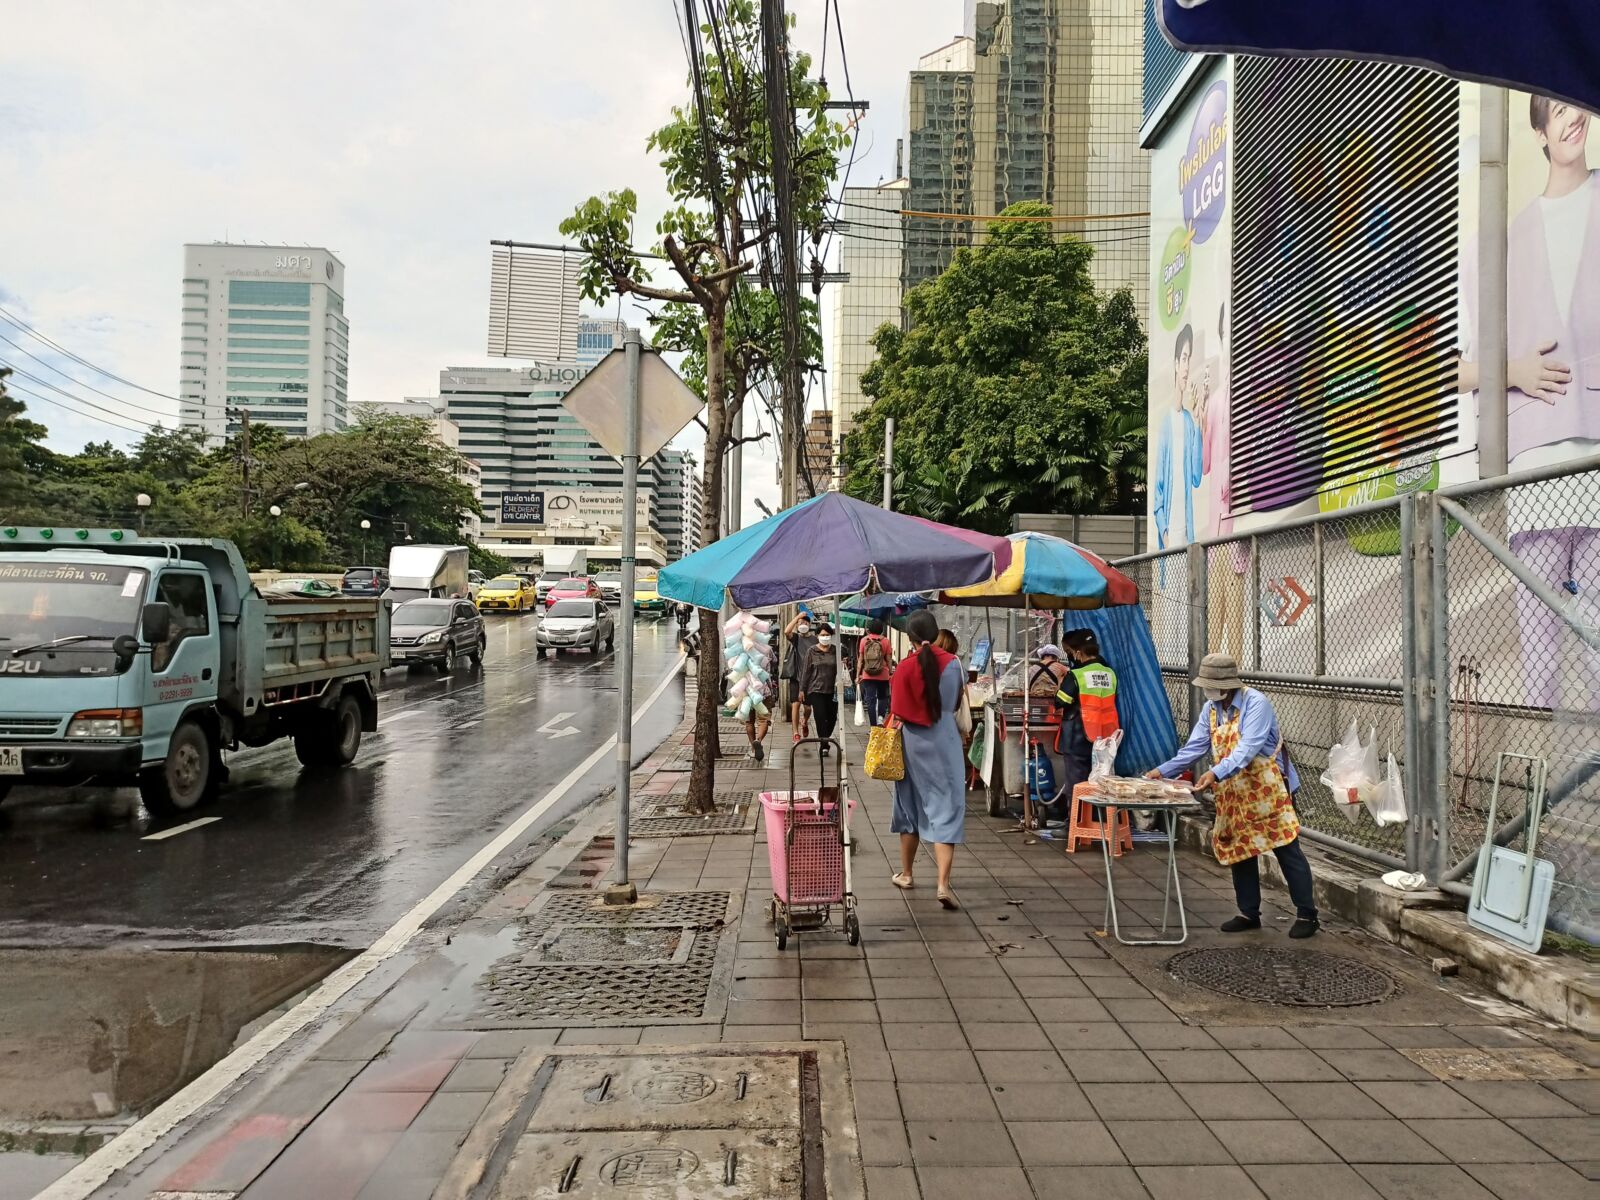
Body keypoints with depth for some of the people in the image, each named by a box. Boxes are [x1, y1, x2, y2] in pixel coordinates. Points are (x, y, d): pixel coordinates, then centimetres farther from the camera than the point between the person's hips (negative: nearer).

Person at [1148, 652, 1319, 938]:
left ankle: (1306, 915, 14)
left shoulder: (1256, 703, -20)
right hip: (1234, 793, 7)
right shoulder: (1211, 709, 3)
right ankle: (1249, 913, 22)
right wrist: (1163, 770, -4)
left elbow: (1248, 748, -30)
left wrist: (1216, 773, -42)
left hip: (1268, 789, -7)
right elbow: (1194, 747, 5)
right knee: (1239, 851, 10)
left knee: (1287, 851, 1)